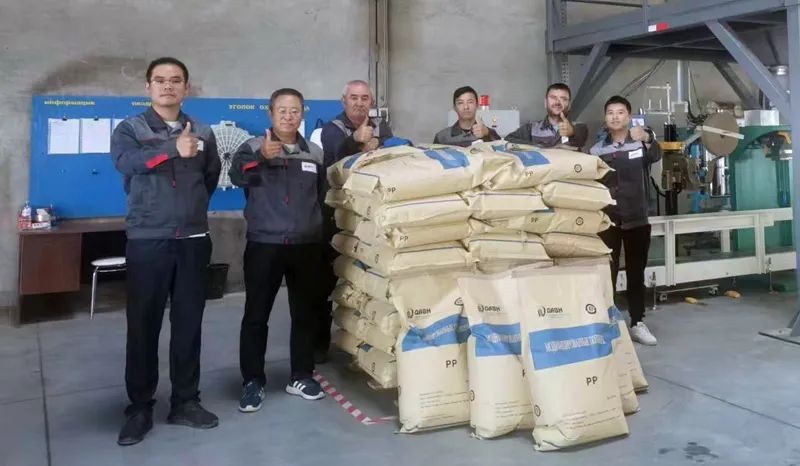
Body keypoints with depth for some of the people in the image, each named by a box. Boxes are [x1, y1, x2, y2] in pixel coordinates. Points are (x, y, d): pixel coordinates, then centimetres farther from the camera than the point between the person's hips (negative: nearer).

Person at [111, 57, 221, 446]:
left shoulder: (202, 132, 12)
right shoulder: (130, 129, 3)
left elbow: (211, 177, 18)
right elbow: (125, 161, -18)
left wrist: (191, 208, 11)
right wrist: (173, 149, -26)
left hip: (193, 241, 3)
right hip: (147, 242, -2)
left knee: (188, 324, 8)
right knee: (143, 326, 3)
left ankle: (185, 402, 20)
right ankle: (140, 408, 15)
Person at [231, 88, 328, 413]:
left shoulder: (315, 153, 10)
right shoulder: (254, 147, -2)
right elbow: (237, 175, -22)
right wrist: (261, 157, -39)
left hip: (307, 246, 4)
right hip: (264, 245, -3)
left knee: (305, 314, 10)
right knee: (256, 315, 1)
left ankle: (301, 376, 23)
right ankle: (253, 381, 14)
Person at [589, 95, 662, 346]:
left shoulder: (641, 143, 2)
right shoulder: (596, 150, 3)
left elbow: (656, 155, -21)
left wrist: (648, 138, -41)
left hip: (637, 220, 1)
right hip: (608, 221, 0)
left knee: (636, 273, 8)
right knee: (608, 272, 1)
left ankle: (637, 323, 16)